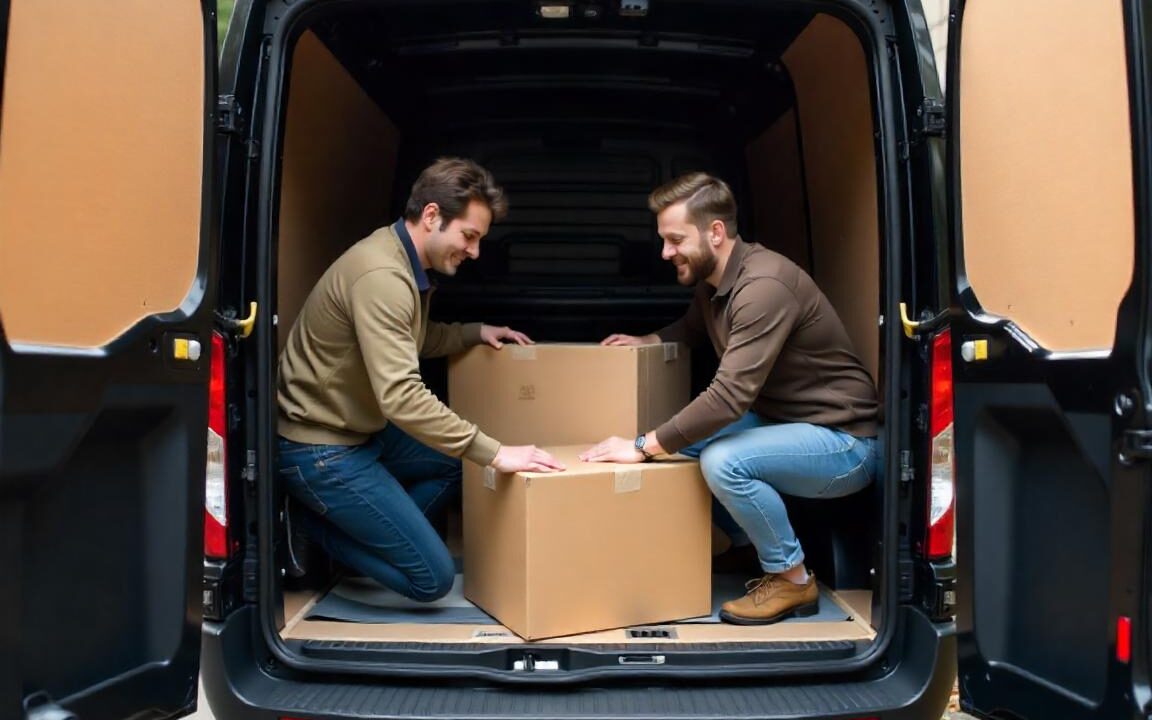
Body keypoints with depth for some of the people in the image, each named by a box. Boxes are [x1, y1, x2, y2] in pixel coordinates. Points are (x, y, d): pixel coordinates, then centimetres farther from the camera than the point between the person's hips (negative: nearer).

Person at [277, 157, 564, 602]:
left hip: (363, 430, 10)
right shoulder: (380, 275, -26)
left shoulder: (407, 263, 6)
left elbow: (409, 341, 24)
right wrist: (495, 453, -32)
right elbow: (401, 395, -34)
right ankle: (315, 531, 3)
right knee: (433, 578, -9)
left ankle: (379, 535, 14)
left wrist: (476, 333, 11)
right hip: (321, 450, -10)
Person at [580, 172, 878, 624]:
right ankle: (748, 543, 16)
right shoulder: (712, 281, 3)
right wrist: (647, 341, 6)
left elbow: (730, 396, -32)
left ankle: (793, 580, -7)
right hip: (783, 423, 9)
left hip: (842, 441, -9)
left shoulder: (764, 285, -27)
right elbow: (693, 328, 26)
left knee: (723, 461, -30)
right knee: (680, 439, 3)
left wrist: (644, 446, -26)